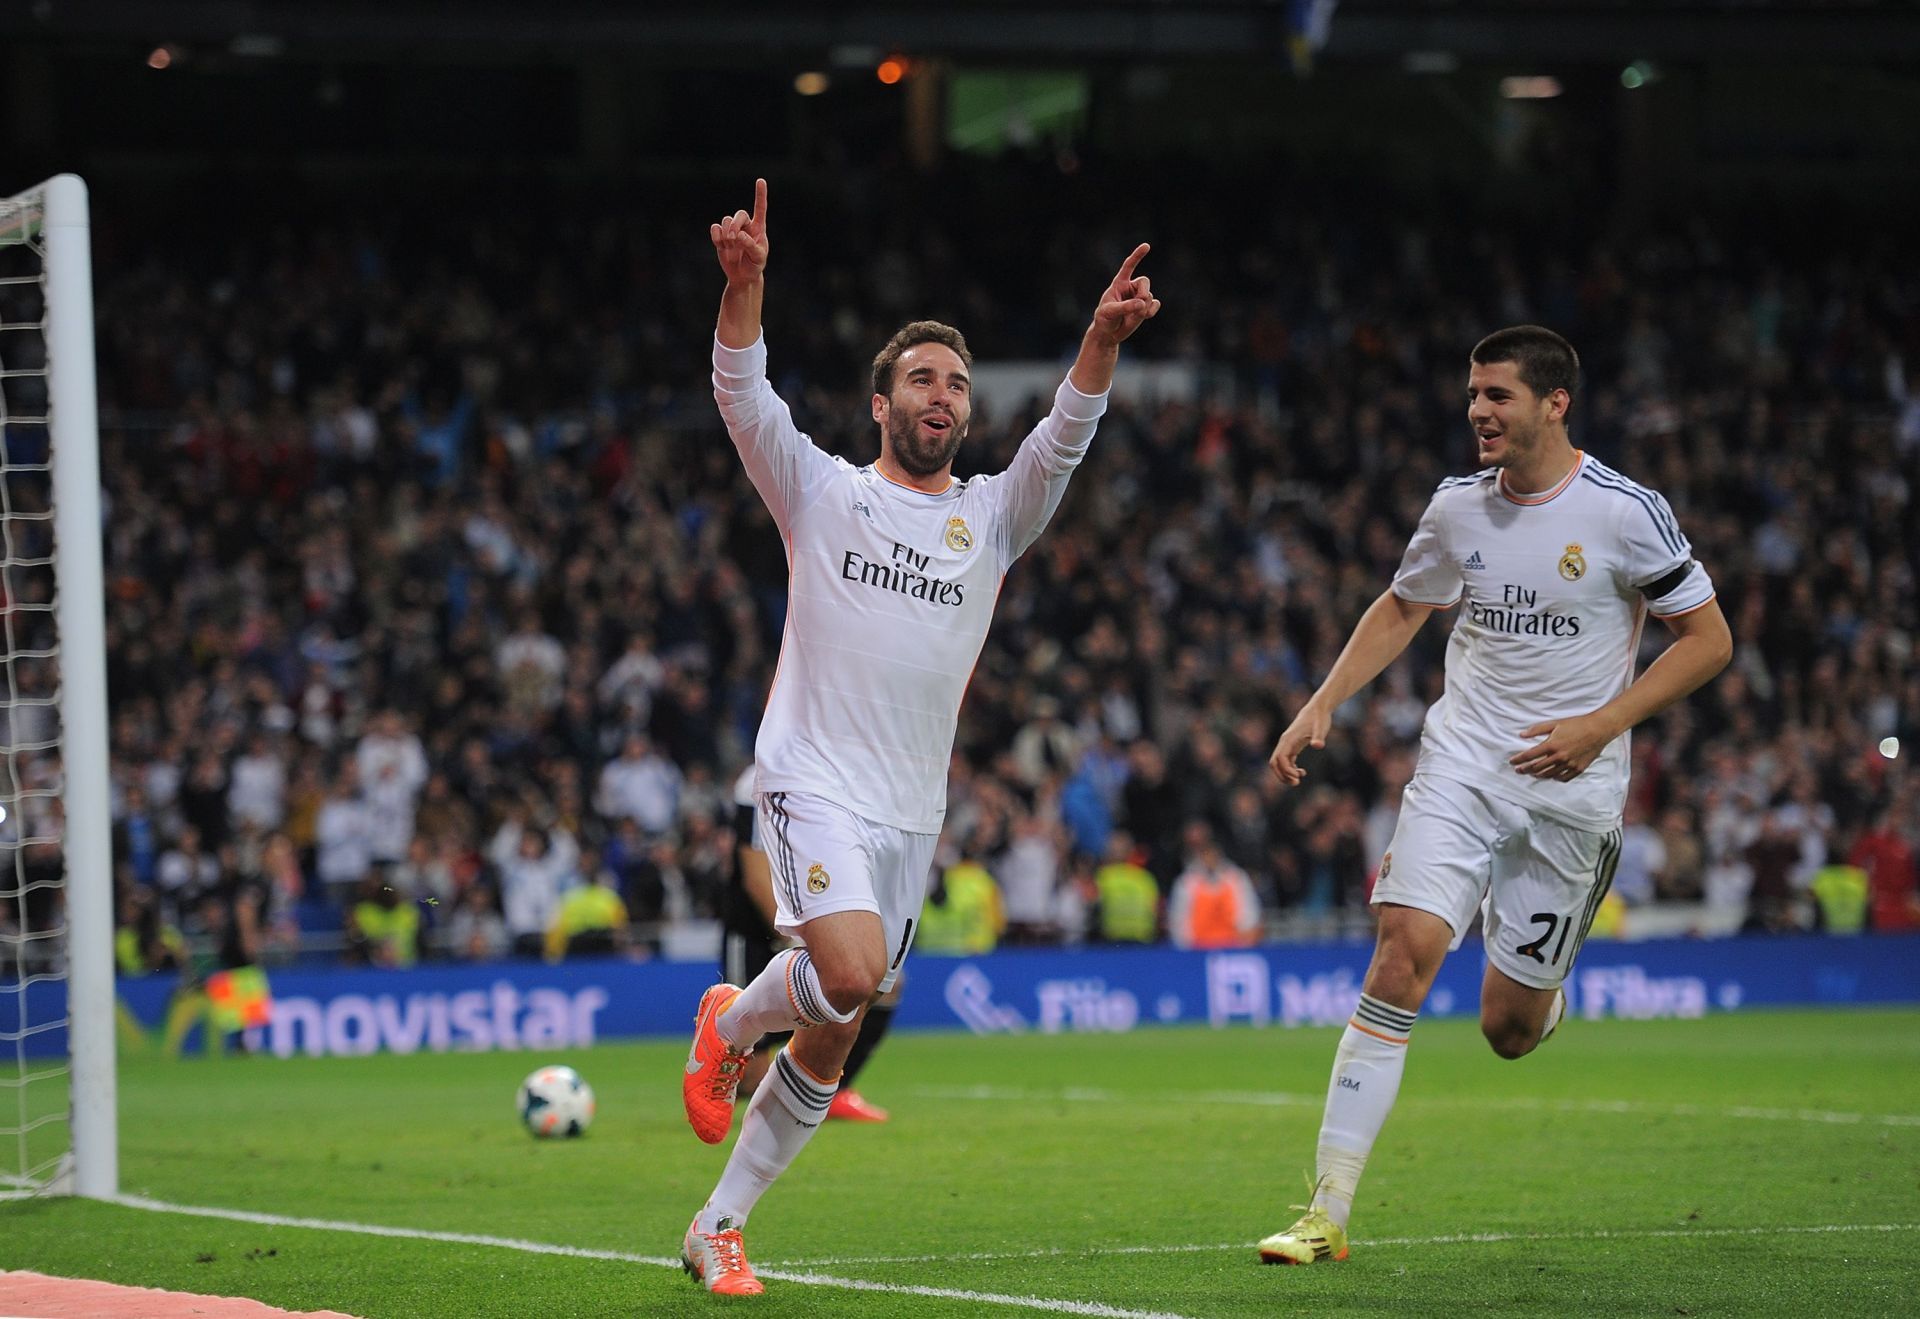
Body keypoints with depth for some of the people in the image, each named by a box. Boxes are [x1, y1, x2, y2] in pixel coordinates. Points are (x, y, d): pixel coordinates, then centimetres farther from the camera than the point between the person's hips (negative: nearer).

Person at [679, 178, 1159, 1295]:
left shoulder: (993, 517, 9)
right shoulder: (822, 492, 3)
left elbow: (1065, 435, -7)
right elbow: (743, 394, -10)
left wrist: (1104, 339, -25)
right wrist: (746, 281, -28)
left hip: (911, 813, 4)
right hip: (812, 783, -4)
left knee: (830, 1045, 5)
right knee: (848, 974, -27)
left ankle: (719, 1227, 17)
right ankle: (731, 1022, 5)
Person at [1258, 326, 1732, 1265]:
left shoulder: (1625, 512, -9)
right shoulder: (1457, 508, 3)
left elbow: (1708, 637, -3)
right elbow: (1402, 608, 20)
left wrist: (1600, 726, -12)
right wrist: (1321, 707, 8)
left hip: (1569, 788, -2)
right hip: (1460, 764, 2)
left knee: (1508, 1030, 1)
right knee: (1403, 952, -19)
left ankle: (1538, 983, 43)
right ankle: (1328, 1213, -18)